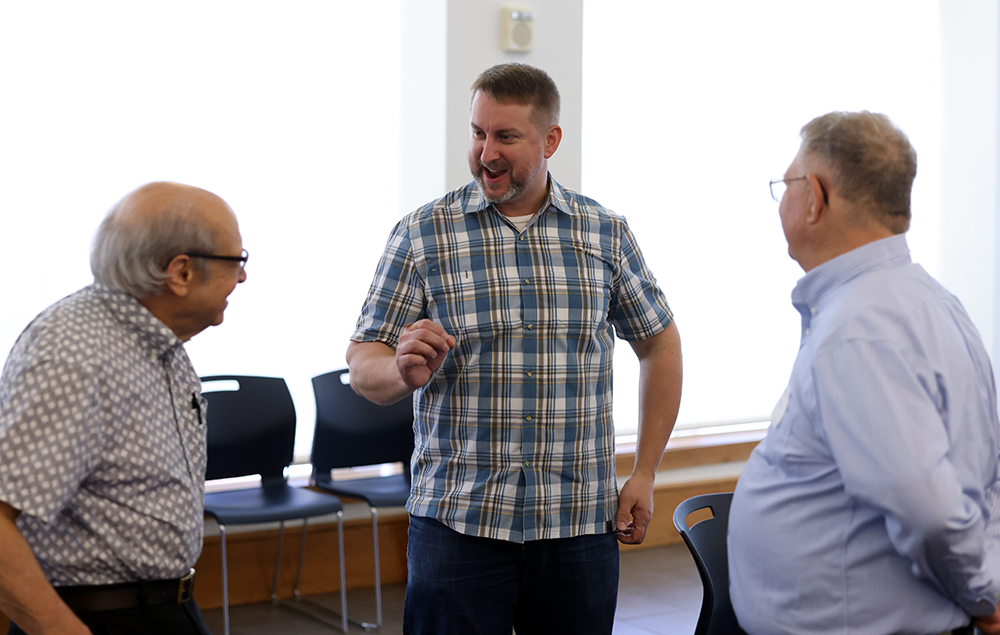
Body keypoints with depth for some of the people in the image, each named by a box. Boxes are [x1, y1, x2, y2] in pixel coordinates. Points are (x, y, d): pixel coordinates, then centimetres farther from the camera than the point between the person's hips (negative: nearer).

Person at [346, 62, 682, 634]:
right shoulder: (421, 235, 0)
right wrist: (406, 372, -23)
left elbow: (660, 345, 14)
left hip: (580, 523, 2)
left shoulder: (607, 234, 5)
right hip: (457, 522, -1)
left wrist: (644, 476, 9)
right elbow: (363, 367, 1)